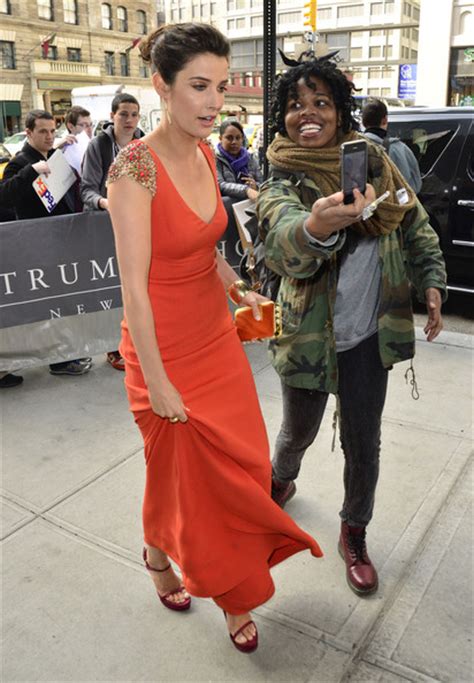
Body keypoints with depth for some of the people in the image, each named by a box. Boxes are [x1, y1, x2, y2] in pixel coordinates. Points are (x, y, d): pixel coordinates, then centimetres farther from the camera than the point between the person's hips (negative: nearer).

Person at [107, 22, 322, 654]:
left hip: (217, 338, 7)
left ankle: (235, 594, 38)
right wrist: (155, 382, -18)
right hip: (166, 349, -7)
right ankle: (158, 554, 48)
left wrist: (237, 290, 5)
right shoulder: (135, 167, -21)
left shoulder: (205, 156, 3)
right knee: (184, 473, 14)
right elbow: (134, 286, -21)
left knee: (243, 467, 14)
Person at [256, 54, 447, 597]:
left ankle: (354, 533, 37)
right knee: (299, 431, 18)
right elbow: (284, 240, -36)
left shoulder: (373, 160, -1)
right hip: (309, 336, -2)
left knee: (363, 445, 11)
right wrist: (315, 228, -57)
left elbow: (416, 225, 11)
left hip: (369, 335, 2)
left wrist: (431, 282, 2)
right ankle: (281, 480, 55)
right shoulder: (281, 185, -13)